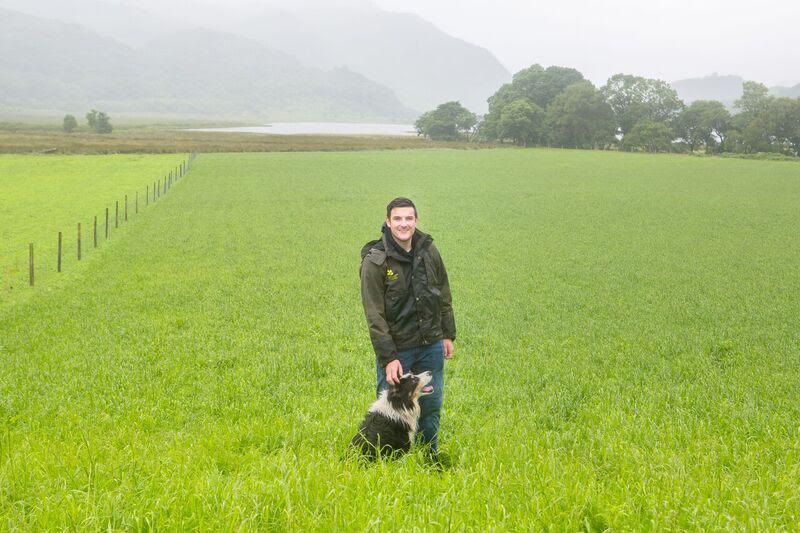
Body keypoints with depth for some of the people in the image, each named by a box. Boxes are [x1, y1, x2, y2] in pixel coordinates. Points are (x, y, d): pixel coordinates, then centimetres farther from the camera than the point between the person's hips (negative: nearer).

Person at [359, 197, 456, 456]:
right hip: (396, 347, -5)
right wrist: (388, 358, -19)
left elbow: (444, 296, 12)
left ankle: (430, 455, 31)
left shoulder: (428, 250, 0)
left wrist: (448, 335, 11)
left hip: (431, 345, 5)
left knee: (432, 405, 14)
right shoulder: (375, 260, -15)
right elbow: (374, 315, -16)